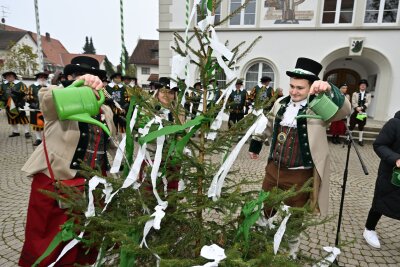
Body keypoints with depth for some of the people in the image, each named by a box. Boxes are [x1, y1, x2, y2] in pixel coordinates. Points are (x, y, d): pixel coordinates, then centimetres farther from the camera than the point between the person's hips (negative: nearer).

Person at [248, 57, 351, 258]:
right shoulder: (280, 103, 4)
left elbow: (344, 110, -30)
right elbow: (269, 126, 18)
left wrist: (329, 90, -46)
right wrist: (255, 144, 27)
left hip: (300, 177, -5)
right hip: (273, 170, 5)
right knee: (267, 213, 22)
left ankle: (291, 254, 41)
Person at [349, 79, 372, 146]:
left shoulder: (368, 94, 7)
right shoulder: (355, 93, 5)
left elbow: (368, 103, -5)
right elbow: (353, 102, -6)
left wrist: (361, 108, -21)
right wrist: (357, 108, -21)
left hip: (363, 112, 2)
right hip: (355, 112, -2)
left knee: (361, 126, 9)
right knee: (352, 126, -1)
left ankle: (360, 140, 16)